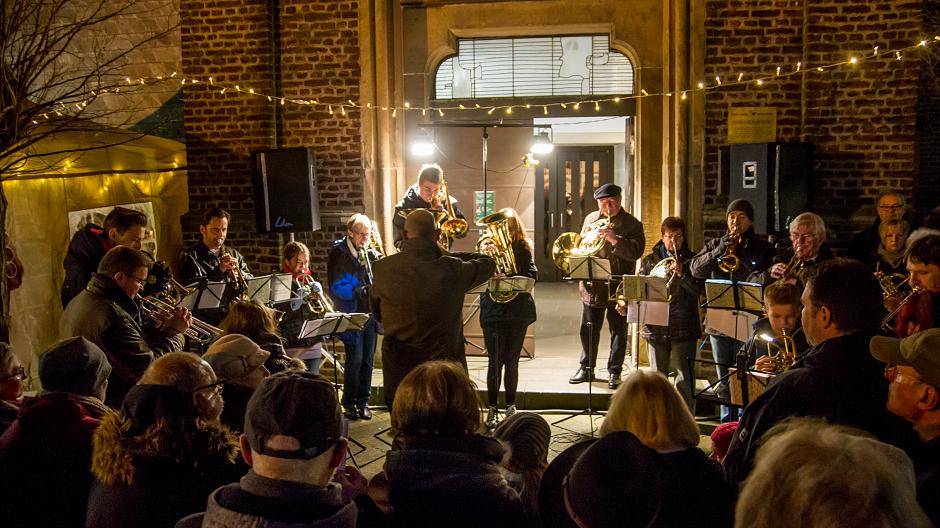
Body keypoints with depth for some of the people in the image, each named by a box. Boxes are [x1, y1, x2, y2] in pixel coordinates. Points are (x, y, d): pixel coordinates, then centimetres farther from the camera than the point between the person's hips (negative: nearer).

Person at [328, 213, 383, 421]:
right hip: (352, 314, -5)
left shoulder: (370, 253, 9)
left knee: (367, 359, 8)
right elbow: (337, 288, -11)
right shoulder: (338, 254, -6)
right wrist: (361, 291, -23)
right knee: (355, 359, -6)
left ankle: (363, 402, 18)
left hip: (370, 313, 5)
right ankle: (349, 403, 8)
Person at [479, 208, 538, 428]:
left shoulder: (523, 247, 6)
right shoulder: (488, 246, 4)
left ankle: (510, 406, 21)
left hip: (518, 310, 1)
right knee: (495, 361, -3)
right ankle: (492, 408, 6)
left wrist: (509, 278, -18)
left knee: (511, 361, 8)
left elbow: (531, 274, -3)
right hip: (493, 309, -1)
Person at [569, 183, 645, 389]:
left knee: (618, 331, 4)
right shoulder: (590, 219, 10)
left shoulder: (632, 224, -4)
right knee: (588, 329, 11)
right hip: (592, 285, 4)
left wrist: (614, 239, -29)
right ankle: (586, 368, 24)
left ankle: (614, 372, 15)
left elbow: (636, 252, -17)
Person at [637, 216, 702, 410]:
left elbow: (701, 290, -6)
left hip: (683, 328, -2)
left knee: (684, 379, -4)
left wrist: (682, 274, -18)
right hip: (656, 327, 3)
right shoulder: (649, 260, 11)